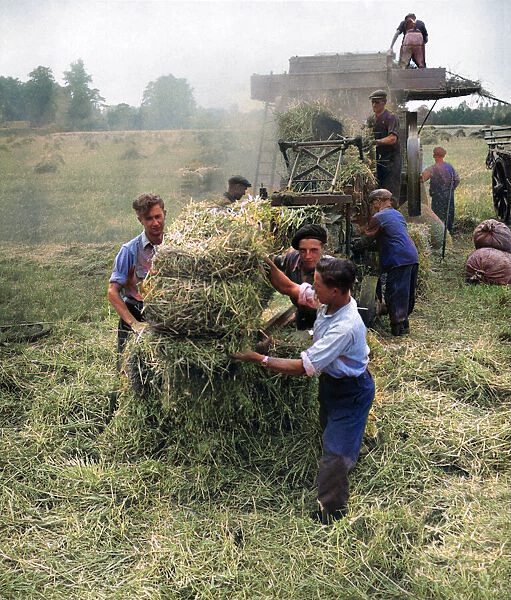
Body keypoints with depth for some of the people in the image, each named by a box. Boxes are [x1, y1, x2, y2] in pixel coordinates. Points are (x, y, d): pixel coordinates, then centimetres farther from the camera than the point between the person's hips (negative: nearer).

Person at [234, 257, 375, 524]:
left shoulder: (345, 327, -39)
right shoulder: (330, 300, -16)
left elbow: (303, 367, -34)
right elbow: (291, 288, 0)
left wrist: (259, 359, -29)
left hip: (351, 392, -9)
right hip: (332, 380, 9)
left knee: (336, 452, 2)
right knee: (330, 435, 29)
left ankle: (329, 513, 22)